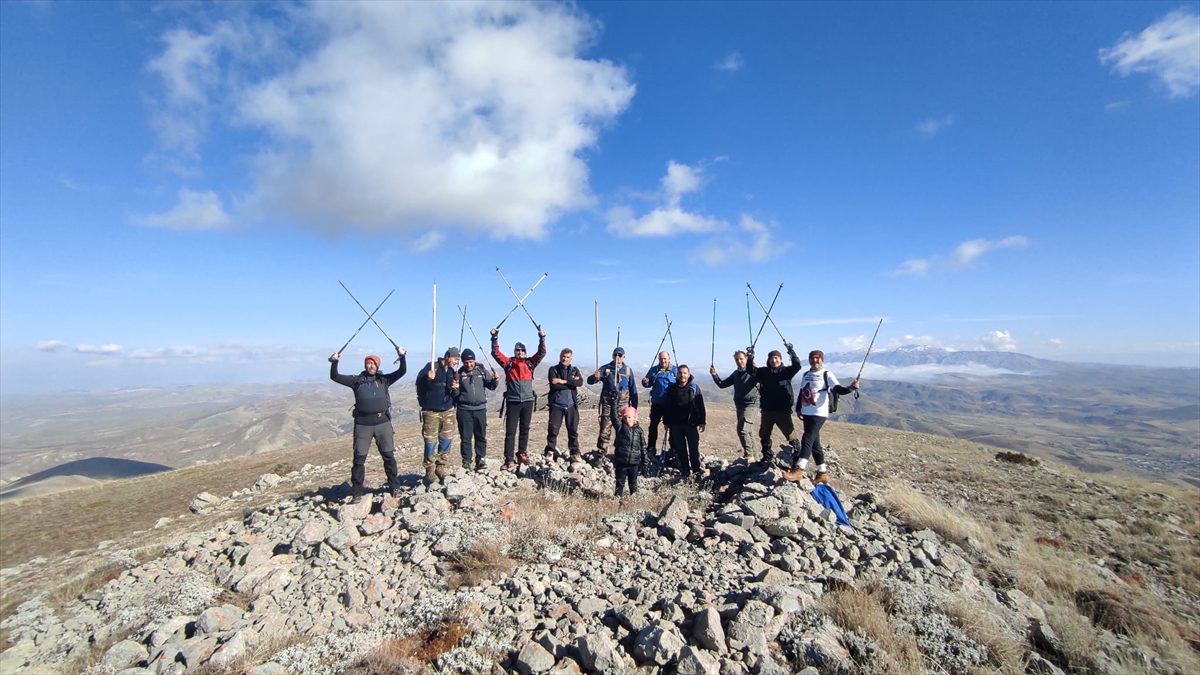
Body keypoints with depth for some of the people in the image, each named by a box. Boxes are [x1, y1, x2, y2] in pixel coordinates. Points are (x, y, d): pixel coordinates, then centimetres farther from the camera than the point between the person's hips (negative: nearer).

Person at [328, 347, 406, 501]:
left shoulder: (384, 379, 8)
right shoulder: (357, 380, 9)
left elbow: (402, 371, 1)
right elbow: (335, 377, 5)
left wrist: (402, 357, -14)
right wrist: (334, 362, -11)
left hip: (383, 422, 0)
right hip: (363, 424, 0)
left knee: (389, 456, 6)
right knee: (359, 458, 5)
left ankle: (394, 486, 18)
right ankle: (357, 490, 16)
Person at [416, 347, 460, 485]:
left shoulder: (453, 372, 9)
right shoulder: (432, 366, -9)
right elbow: (419, 383, -14)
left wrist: (456, 389, -9)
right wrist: (428, 379, -32)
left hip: (448, 411, 5)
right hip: (431, 412, -5)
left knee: (447, 440, 8)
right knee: (430, 442, -1)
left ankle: (441, 466, 22)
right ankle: (430, 471, 8)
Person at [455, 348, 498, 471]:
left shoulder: (482, 371, 3)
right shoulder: (459, 373, 1)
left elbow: (491, 386, 7)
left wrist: (495, 380, -14)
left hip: (480, 408, 1)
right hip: (464, 410, -1)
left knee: (481, 436, 7)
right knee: (466, 437, 5)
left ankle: (481, 460, 17)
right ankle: (466, 461, 14)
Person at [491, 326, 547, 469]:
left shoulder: (530, 363, 8)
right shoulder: (508, 363, 3)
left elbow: (542, 353, 4)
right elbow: (496, 353, -1)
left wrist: (542, 338, -7)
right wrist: (495, 337, -9)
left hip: (528, 401, 2)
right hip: (512, 401, -2)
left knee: (525, 429, 11)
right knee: (510, 430, -1)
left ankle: (521, 453, 24)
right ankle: (509, 458, 2)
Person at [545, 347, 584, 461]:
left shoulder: (575, 370, 11)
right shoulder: (553, 369, 4)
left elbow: (580, 382, -9)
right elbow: (554, 385, -13)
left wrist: (564, 381, -17)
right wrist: (571, 383, -10)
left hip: (571, 405, 2)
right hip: (556, 404, -2)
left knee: (573, 430, 6)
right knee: (553, 429, 0)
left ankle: (575, 452, 17)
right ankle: (550, 452, 14)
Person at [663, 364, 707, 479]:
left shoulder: (695, 388, 2)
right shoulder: (672, 388, 5)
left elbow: (700, 405, 2)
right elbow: (666, 406, 7)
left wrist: (702, 422, -2)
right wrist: (666, 422, 4)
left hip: (691, 423, -2)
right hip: (676, 424, 2)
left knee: (694, 448, 2)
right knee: (680, 449, 7)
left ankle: (696, 470, 14)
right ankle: (685, 472, 16)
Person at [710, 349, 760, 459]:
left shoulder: (753, 371, -8)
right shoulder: (736, 374, 13)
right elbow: (722, 384, 18)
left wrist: (751, 358, -45)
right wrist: (714, 375, 2)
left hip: (751, 405, -8)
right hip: (739, 405, 8)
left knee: (742, 429, -20)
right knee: (748, 432, 15)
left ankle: (749, 455, -10)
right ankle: (752, 455, 26)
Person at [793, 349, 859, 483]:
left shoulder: (827, 375, -4)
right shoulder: (805, 375, 14)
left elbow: (839, 389, -16)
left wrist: (850, 388, -35)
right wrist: (798, 409, 19)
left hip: (819, 414, -7)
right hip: (806, 413, 7)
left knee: (807, 439, -18)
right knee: (814, 443, 11)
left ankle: (798, 469, -23)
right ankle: (823, 473, 20)